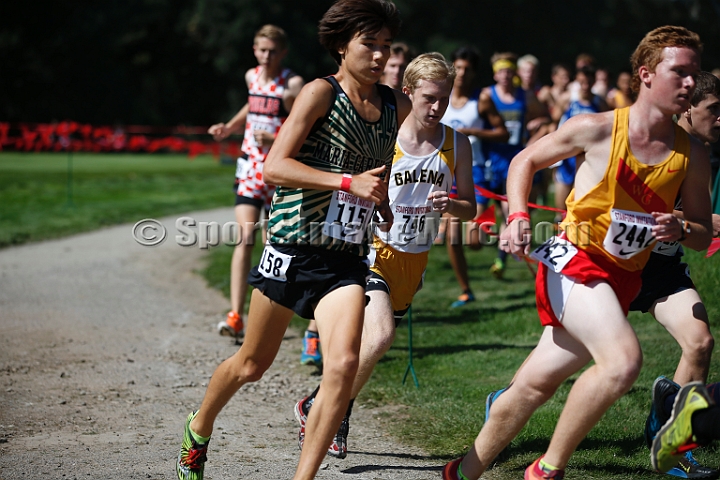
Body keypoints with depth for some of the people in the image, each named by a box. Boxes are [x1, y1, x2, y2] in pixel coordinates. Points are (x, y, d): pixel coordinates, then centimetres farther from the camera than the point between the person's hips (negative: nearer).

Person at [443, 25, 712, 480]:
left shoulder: (692, 154, 0)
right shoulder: (597, 129, -10)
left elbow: (704, 233, 10)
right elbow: (526, 160, 6)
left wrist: (682, 231, -13)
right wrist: (517, 217, -9)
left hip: (623, 279, 5)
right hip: (573, 260, -5)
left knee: (534, 385, 12)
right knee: (624, 360, -29)